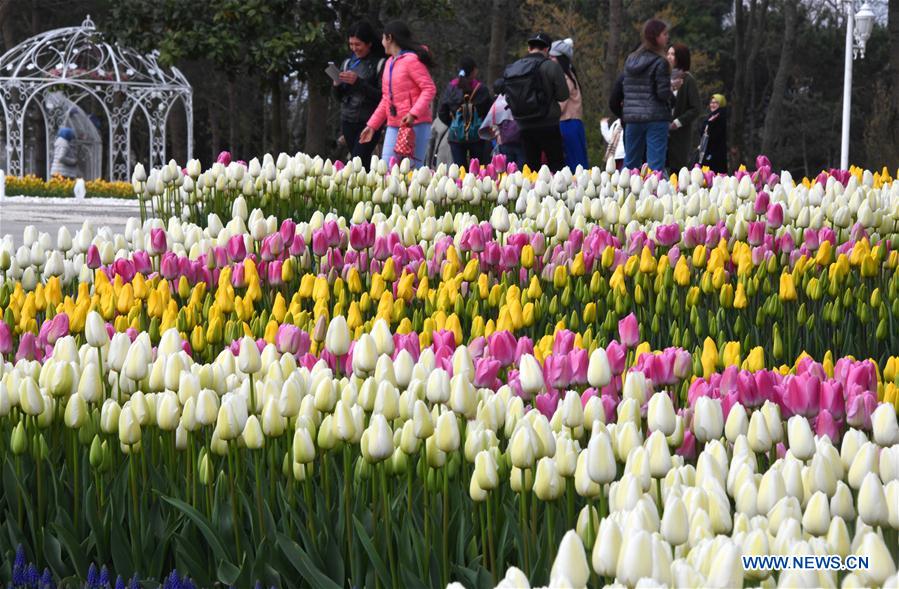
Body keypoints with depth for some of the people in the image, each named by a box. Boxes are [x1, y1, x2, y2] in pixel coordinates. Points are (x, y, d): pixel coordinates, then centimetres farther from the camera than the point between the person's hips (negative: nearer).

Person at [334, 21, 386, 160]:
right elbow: (340, 97, 19)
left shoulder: (380, 64, -5)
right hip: (348, 121, 6)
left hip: (369, 122, -6)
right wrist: (337, 85, -3)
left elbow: (382, 96, -11)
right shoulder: (347, 63, 13)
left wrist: (358, 82, -19)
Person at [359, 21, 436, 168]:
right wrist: (372, 125, 19)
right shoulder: (389, 63, 18)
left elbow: (429, 89, -15)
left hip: (415, 124, -8)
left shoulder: (412, 60, -10)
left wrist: (413, 113, -26)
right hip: (393, 126, 8)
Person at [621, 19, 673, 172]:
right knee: (655, 165, -5)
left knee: (630, 163, 12)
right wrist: (672, 94, 6)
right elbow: (663, 93, -13)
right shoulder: (660, 63, -10)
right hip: (656, 118, -6)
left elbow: (626, 90, 13)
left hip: (632, 118, 6)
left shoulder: (630, 60, 10)